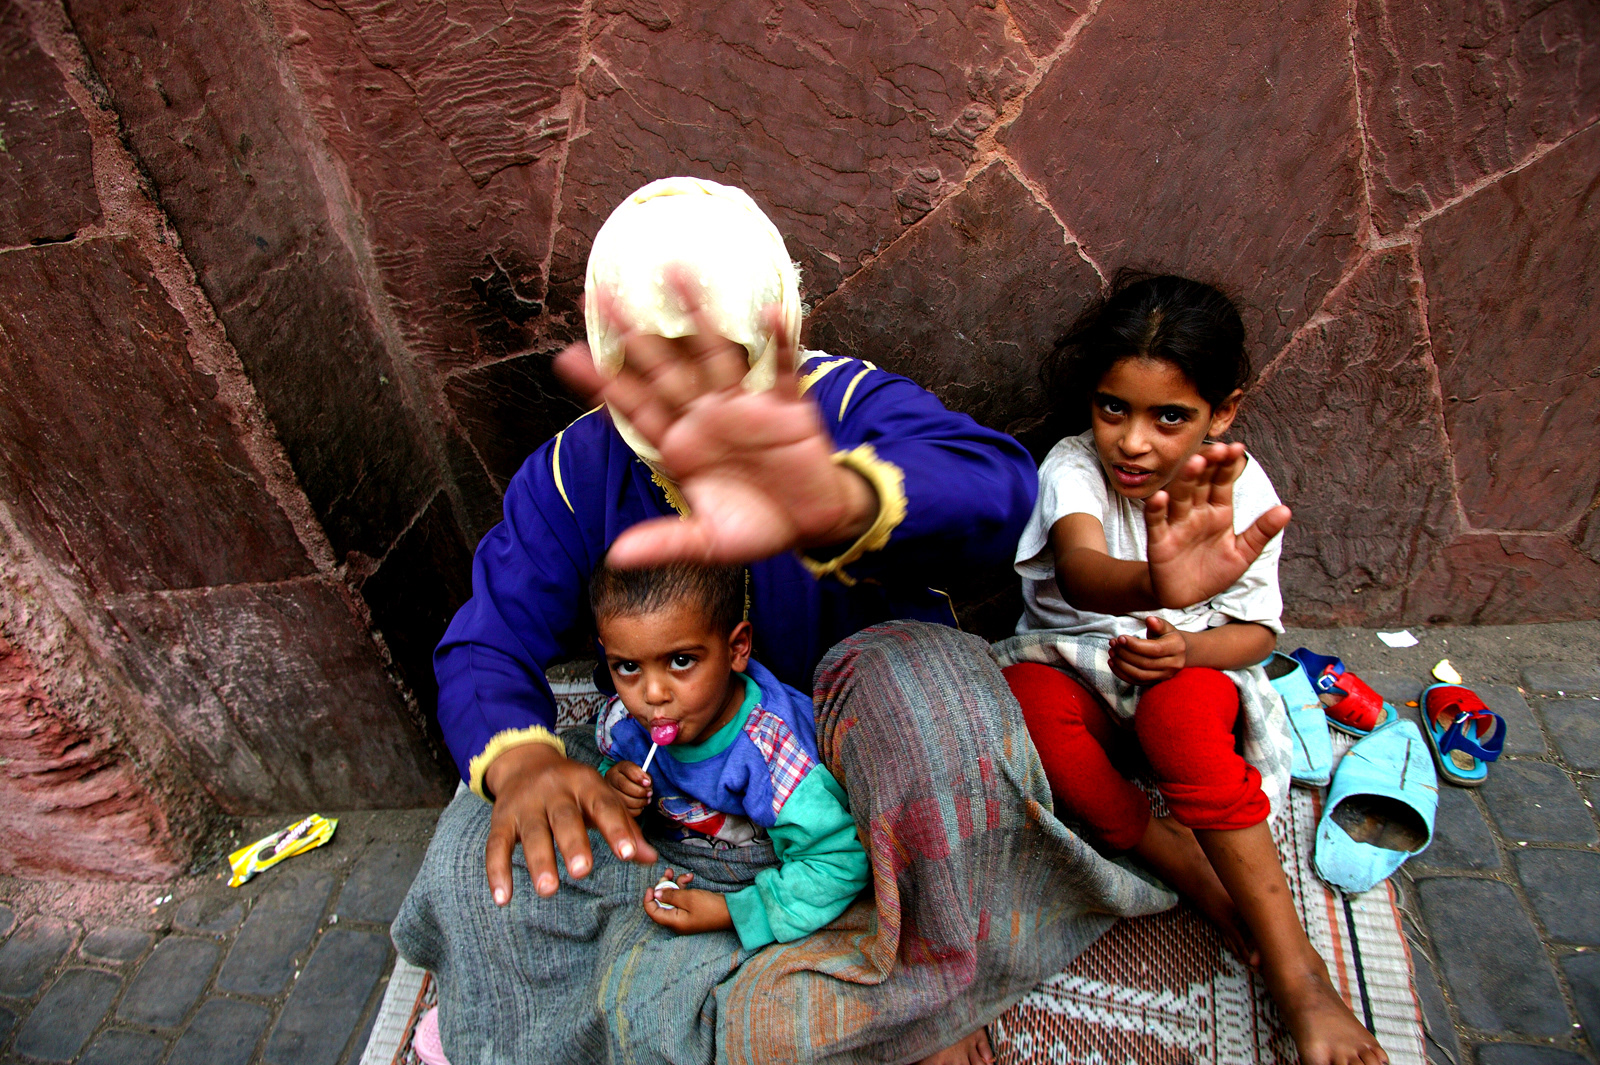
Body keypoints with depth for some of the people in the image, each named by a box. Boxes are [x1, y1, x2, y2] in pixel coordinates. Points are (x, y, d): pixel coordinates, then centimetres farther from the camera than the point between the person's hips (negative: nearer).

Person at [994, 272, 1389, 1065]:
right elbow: (1080, 573, -42)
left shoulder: (1242, 489, -10)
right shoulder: (1073, 467, -19)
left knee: (1180, 711, -37)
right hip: (1072, 664, 1)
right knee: (1028, 701, -35)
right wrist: (1154, 588, -66)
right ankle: (1243, 926, -24)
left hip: (1189, 672, 0)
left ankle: (1298, 976, -24)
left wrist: (1189, 646, -24)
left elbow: (1256, 628, -1)